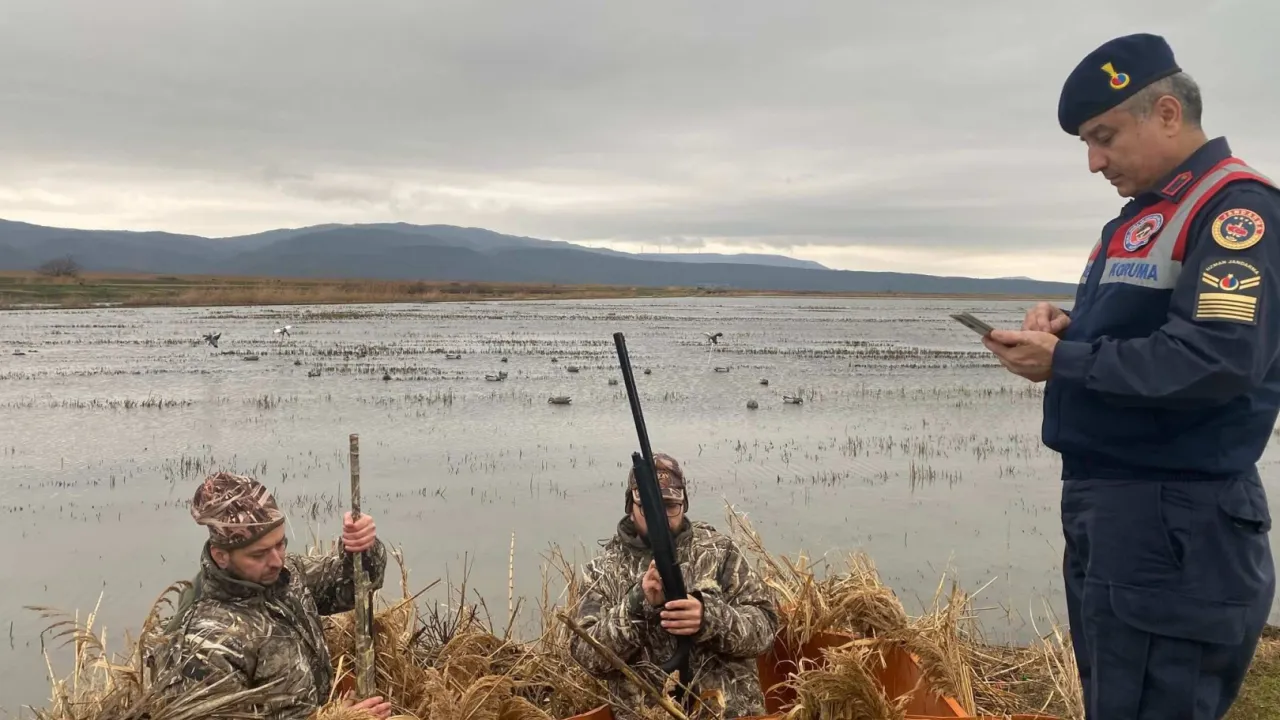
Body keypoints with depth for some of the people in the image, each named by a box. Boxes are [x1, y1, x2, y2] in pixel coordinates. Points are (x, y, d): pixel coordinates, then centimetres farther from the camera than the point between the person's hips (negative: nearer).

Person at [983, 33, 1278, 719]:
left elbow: (1218, 359, -27)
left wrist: (1063, 361, -20)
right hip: (1105, 506, 10)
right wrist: (1065, 326, 3)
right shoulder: (1142, 213, 16)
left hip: (1174, 523, -10)